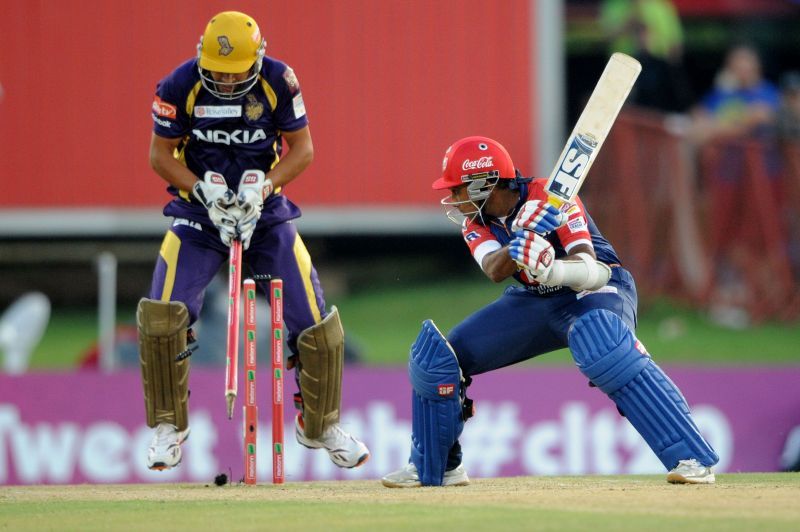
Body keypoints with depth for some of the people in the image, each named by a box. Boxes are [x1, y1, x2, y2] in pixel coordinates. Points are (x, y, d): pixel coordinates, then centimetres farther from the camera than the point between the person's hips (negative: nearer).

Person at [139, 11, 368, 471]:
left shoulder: (279, 82, -14)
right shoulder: (181, 86, -15)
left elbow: (302, 148, -6)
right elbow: (161, 154, -6)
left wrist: (262, 187, -21)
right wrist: (203, 190, -21)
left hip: (266, 212, 1)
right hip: (199, 211, -1)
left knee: (314, 321, -5)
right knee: (162, 315, -19)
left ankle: (321, 425, 19)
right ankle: (169, 425, 0)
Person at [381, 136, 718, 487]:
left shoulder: (550, 198, -22)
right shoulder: (476, 224, -4)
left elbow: (591, 270, -32)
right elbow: (493, 270, -25)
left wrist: (550, 270, -54)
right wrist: (517, 249, -48)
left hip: (597, 291, -7)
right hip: (533, 301, 7)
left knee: (603, 347, -41)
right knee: (435, 356, -2)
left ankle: (689, 458, -40)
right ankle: (435, 468, 17)